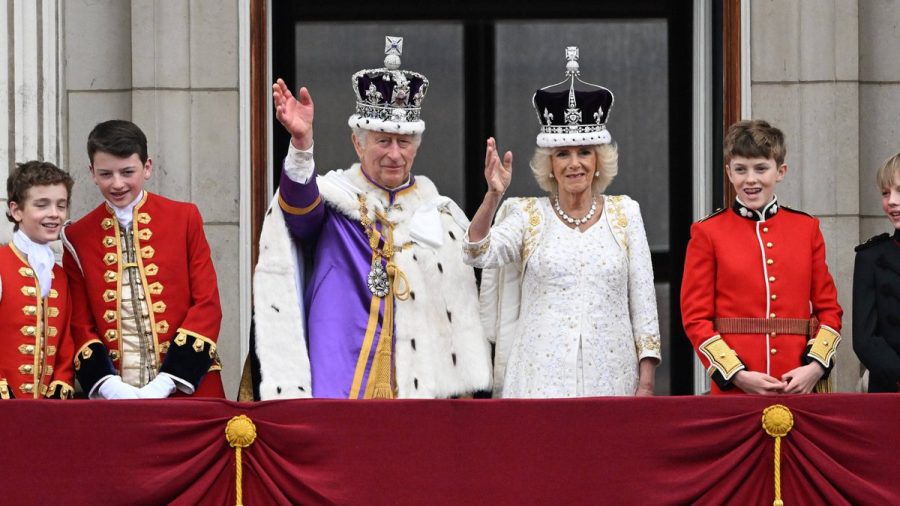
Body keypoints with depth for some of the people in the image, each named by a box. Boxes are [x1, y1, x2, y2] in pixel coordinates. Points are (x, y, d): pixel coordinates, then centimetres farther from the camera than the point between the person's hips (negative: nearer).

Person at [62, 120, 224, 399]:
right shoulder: (77, 238, 6)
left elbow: (207, 305, -1)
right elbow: (80, 324, 5)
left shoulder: (184, 218, 3)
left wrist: (165, 383, -11)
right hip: (113, 397, 1)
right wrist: (108, 385, -12)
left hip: (186, 389, -1)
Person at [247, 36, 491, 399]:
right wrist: (301, 144, -40)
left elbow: (461, 309, 18)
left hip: (422, 383, 3)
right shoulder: (333, 197, 3)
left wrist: (464, 392, 12)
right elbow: (300, 208, -21)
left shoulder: (442, 214, 14)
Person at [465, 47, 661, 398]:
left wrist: (646, 382, 1)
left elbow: (643, 300, 7)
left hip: (611, 379, 1)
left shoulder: (624, 213, 9)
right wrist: (493, 197, -27)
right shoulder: (528, 215, 6)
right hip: (541, 381, -1)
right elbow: (478, 254, -12)